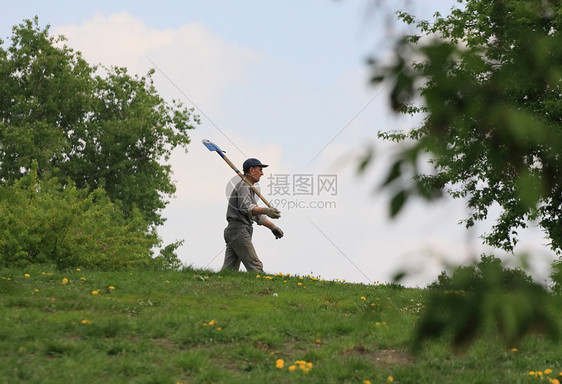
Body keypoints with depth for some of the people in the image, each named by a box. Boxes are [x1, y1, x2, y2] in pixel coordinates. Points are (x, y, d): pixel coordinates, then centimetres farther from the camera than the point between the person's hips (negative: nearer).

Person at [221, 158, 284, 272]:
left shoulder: (249, 188, 26)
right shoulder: (243, 186, -7)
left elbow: (256, 214, 29)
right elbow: (246, 208, -26)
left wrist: (273, 227, 21)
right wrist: (265, 210, -40)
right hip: (239, 231, -10)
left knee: (229, 270, 3)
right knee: (255, 267, -13)